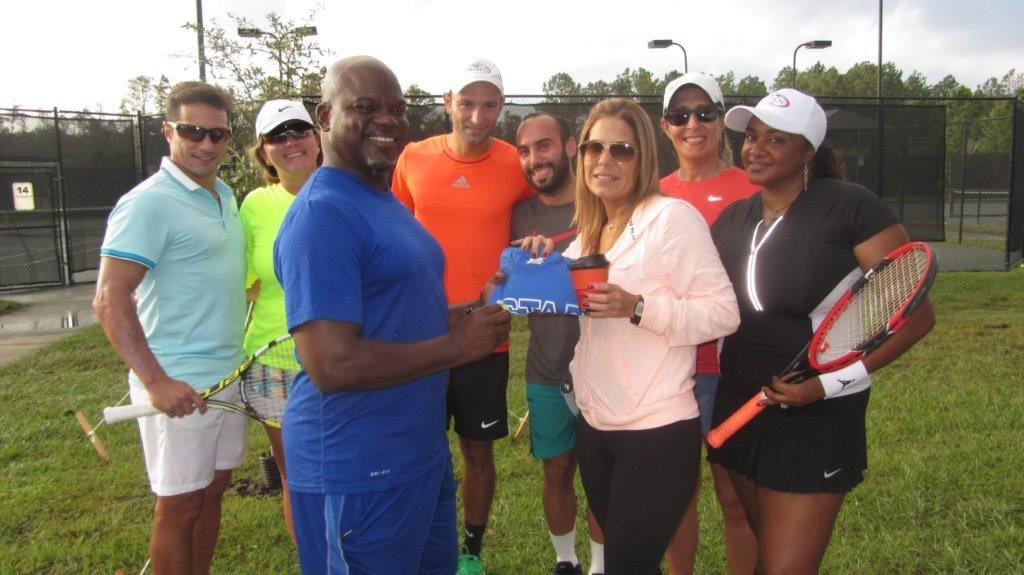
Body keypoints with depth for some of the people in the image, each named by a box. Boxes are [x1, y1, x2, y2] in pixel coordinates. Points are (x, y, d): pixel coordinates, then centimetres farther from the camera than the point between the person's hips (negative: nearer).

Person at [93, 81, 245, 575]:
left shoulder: (225, 195, 10)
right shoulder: (148, 203, -15)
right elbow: (109, 301, -20)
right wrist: (156, 382, -26)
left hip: (227, 374, 8)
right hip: (180, 385, -8)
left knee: (212, 491, 18)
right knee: (179, 506, 5)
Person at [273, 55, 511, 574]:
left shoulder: (384, 201, 11)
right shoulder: (322, 214, -20)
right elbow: (332, 366, -28)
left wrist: (468, 313, 3)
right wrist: (457, 345, -19)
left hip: (422, 450, 9)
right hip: (359, 472, -9)